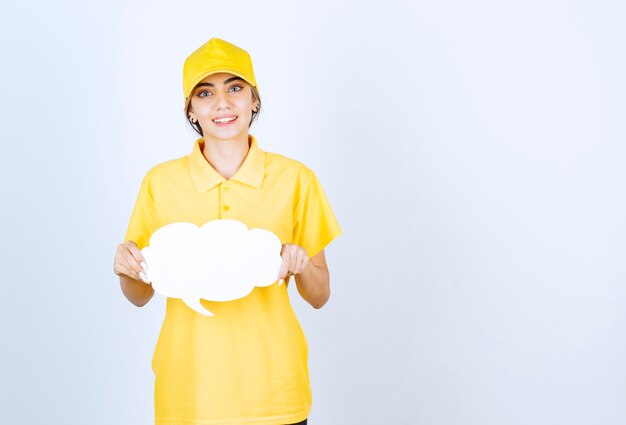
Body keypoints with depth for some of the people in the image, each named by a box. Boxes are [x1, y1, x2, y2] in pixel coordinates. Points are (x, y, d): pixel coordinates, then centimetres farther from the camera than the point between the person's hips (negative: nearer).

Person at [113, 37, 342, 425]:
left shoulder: (295, 179, -4)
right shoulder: (160, 182, -2)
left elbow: (319, 297, 2)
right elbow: (141, 296, 6)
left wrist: (301, 266, -18)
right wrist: (126, 269, -13)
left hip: (272, 390, 0)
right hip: (188, 389, 1)